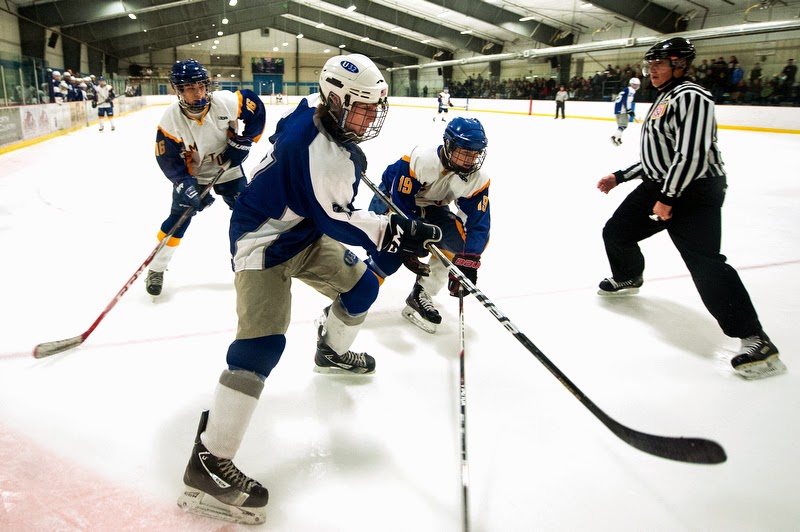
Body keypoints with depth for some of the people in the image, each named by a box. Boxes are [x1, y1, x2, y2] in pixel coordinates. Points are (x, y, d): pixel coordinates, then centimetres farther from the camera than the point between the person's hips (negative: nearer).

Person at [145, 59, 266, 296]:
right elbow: (169, 160, -20)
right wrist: (186, 185, -31)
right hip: (192, 173, -1)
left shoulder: (226, 101, -24)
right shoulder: (171, 119, -23)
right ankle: (156, 269, 12)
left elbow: (257, 109, -9)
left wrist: (243, 141, -13)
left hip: (228, 168, 2)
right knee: (178, 220, -5)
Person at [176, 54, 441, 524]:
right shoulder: (321, 154, -31)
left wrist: (351, 160, 32)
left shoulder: (317, 111, -2)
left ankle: (333, 351, 48)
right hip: (264, 241, -10)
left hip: (305, 230, 10)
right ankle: (209, 463, -14)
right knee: (262, 342, -21)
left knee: (361, 287, 17)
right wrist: (394, 233, -28)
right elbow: (334, 220, -28)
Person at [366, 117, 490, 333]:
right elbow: (400, 206, -32)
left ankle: (421, 296, -5)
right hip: (392, 197, -5)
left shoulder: (477, 179, -22)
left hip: (431, 207, 5)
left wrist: (468, 262, -32)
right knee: (388, 258, -24)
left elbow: (479, 224, -21)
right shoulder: (419, 160, -36)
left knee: (459, 239, -17)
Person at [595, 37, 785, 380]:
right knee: (616, 232, 15)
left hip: (695, 191, -10)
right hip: (659, 186, 10)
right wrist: (619, 177, 21)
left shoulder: (691, 97, -15)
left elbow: (692, 154, -25)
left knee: (705, 263, -20)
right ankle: (628, 278, 45)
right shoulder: (664, 100, 18)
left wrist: (668, 197, -23)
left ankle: (754, 339, -16)